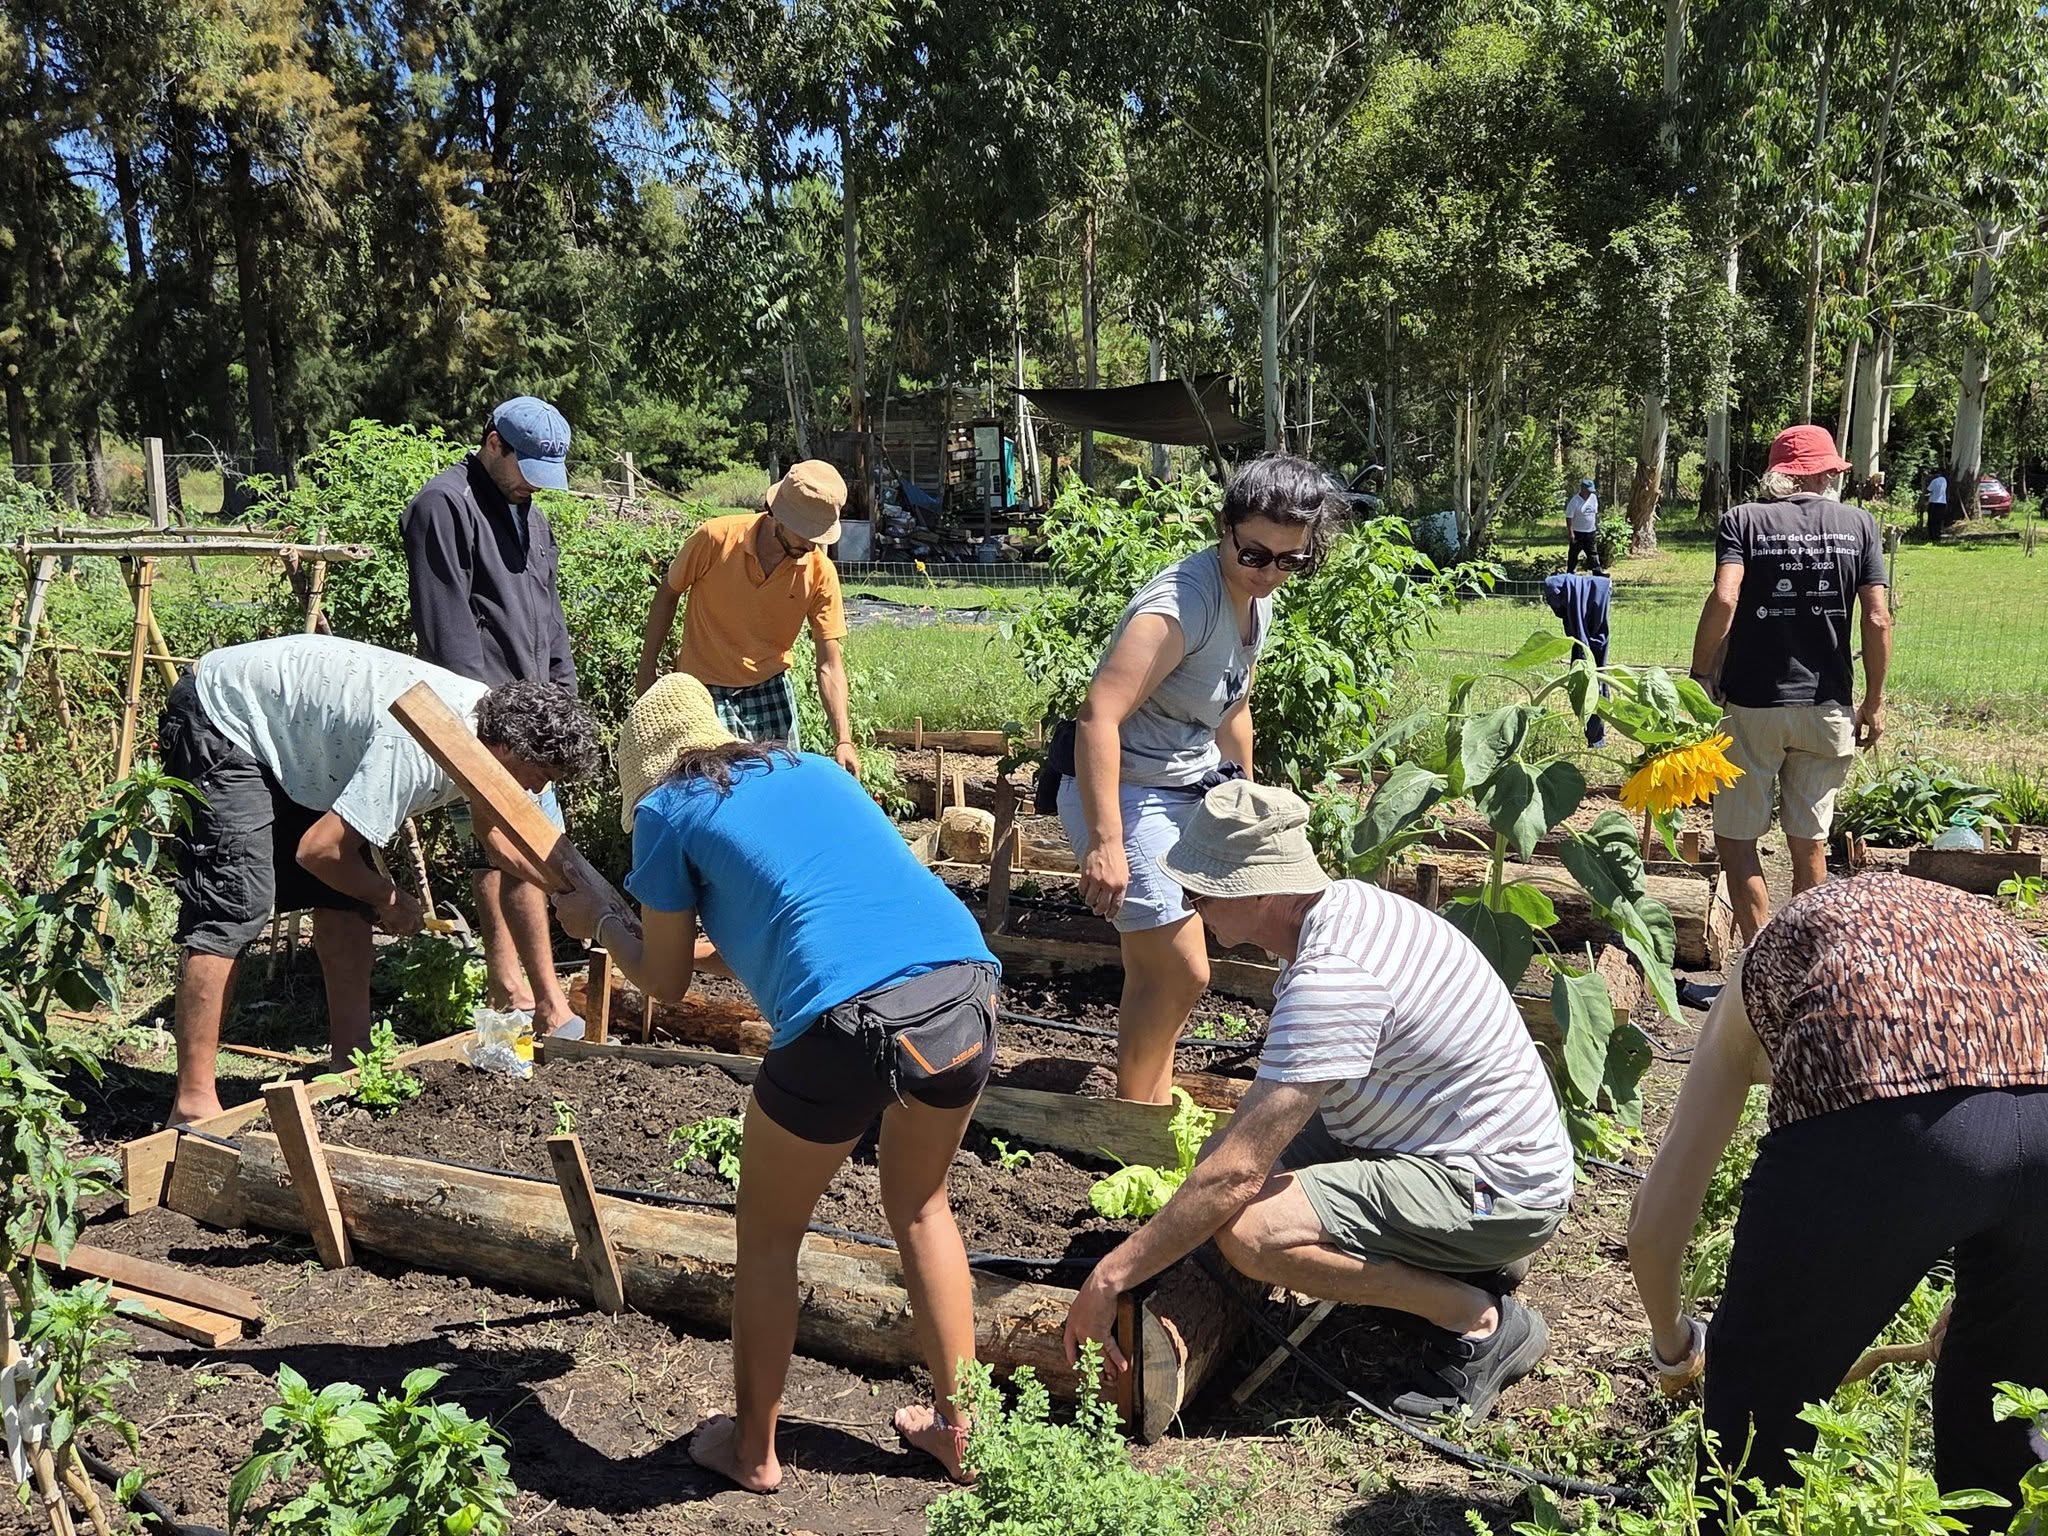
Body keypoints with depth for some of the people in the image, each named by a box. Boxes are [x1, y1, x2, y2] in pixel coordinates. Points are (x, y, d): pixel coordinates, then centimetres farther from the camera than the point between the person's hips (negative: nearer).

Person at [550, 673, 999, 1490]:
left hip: (853, 1019, -5)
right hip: (968, 986, 5)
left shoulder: (667, 810, 14)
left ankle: (752, 1448, 38)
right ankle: (956, 1426, 39)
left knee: (767, 1239, 22)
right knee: (920, 1206, 31)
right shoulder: (813, 766, 28)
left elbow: (667, 981, 22)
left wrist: (599, 923, 40)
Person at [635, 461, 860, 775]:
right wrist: (647, 667, 3)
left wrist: (843, 740, -23)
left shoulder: (821, 572, -14)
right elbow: (668, 595, -1)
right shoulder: (715, 538, -19)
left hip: (771, 689, 3)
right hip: (705, 690, -2)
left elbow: (830, 664, -13)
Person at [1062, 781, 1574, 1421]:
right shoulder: (1344, 906, 1)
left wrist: (1110, 1278, -20)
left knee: (1247, 1230, -26)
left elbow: (1236, 1175, -29)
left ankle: (1481, 1322, -7)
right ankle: (1461, 1260, 12)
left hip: (1498, 1190, -10)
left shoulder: (1333, 976, -29)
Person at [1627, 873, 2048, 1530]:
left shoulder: (1762, 965, 32)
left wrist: (1673, 1345, 50)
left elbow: (1656, 1222, 29)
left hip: (1878, 1123, -4)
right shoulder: (1976, 921, 40)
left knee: (1760, 1387, 23)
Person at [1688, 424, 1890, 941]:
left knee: (1736, 840, 6)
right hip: (1826, 706, 3)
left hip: (1752, 704, -3)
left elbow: (1724, 600, -18)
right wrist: (1875, 702, 7)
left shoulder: (1743, 520, -3)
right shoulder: (1858, 524, 4)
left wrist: (1699, 675, -8)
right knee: (1809, 843, 13)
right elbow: (1877, 620, -1)